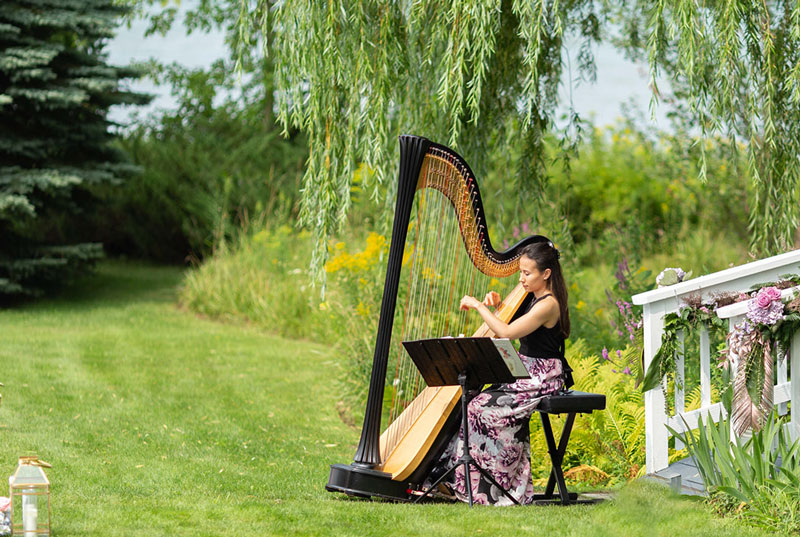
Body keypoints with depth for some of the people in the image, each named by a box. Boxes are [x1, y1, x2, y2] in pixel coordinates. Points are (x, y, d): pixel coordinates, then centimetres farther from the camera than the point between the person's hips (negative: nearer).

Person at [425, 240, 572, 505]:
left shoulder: (549, 304, -17)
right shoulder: (536, 298, 13)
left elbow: (507, 333, -24)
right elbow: (511, 326, 24)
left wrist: (480, 306, -16)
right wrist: (496, 306, 5)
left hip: (541, 380, -10)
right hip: (525, 374, 10)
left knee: (480, 408, -21)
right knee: (470, 403, -3)